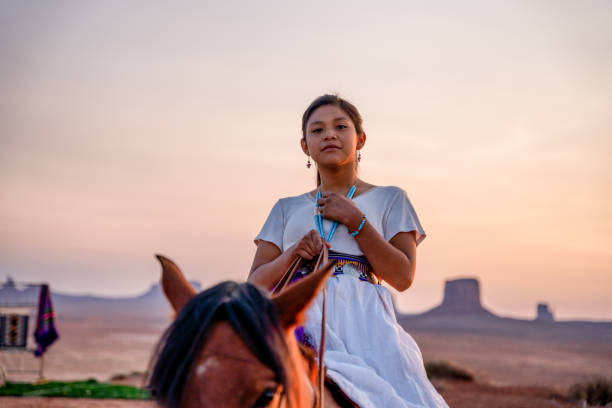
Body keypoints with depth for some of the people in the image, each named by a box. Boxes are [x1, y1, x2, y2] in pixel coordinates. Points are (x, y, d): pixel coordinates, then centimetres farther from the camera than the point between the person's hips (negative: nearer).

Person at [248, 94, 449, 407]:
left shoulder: (390, 200, 17)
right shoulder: (286, 209, 22)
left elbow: (402, 277, 3)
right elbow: (256, 283, 13)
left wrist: (354, 219, -2)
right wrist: (292, 254, -7)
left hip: (362, 316, -1)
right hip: (299, 314, 1)